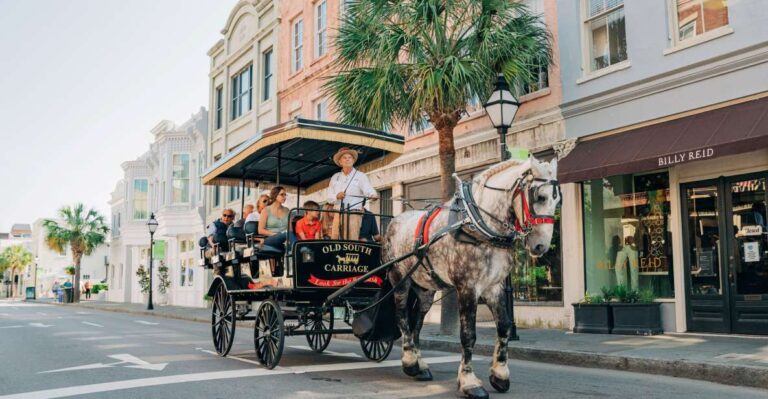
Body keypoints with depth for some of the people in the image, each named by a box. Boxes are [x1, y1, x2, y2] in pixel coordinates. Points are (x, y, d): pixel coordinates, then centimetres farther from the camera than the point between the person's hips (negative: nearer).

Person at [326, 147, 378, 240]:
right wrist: (336, 196, -8)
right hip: (338, 214, 4)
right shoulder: (335, 177, 19)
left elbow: (368, 190, -8)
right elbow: (328, 196, 14)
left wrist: (373, 195, -31)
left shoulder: (361, 176, 6)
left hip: (354, 214, -4)